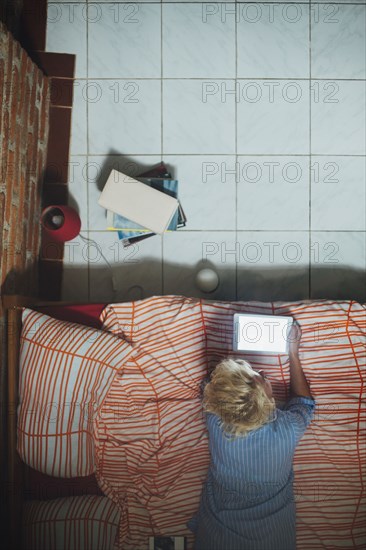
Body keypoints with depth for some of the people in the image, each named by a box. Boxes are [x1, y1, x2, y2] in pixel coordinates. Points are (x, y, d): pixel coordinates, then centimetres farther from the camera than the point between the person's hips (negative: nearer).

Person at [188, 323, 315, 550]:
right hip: (273, 529, 1)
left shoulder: (215, 422, -32)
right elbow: (305, 401, -7)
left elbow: (217, 389, -7)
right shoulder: (288, 428, -34)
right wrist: (293, 354, -6)